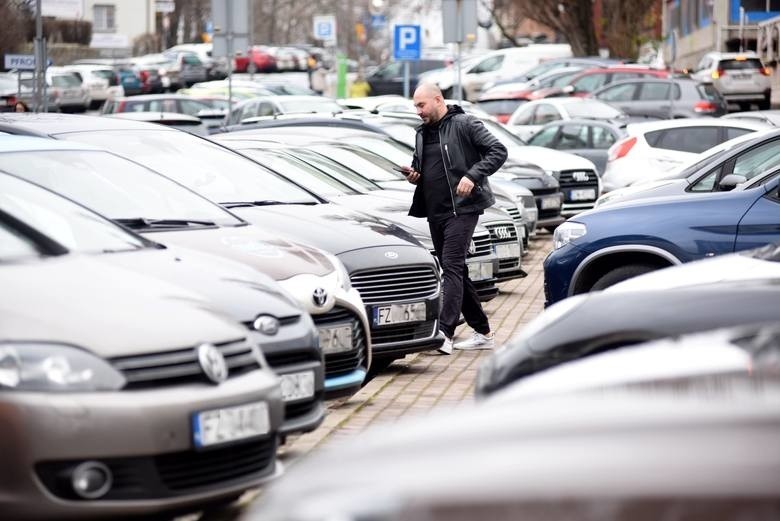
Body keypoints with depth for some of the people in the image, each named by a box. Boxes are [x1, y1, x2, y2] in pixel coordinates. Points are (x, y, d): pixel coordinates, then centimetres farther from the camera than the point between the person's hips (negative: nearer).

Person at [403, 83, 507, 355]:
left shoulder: (464, 124, -5)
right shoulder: (423, 133, 18)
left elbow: (498, 151, -10)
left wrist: (472, 175, -21)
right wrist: (413, 175, 6)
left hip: (461, 208, -8)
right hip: (435, 211, 8)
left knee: (452, 267, -17)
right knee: (455, 271, 11)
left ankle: (445, 334, -24)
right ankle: (482, 332, 20)